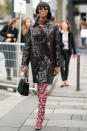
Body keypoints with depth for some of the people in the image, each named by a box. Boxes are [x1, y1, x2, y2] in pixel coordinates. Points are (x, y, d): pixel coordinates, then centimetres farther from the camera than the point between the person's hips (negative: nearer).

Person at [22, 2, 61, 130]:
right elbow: (27, 46, 7)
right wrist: (25, 64, 2)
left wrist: (57, 65, -2)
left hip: (48, 60, -3)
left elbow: (57, 46, 1)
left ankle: (40, 119, -4)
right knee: (39, 88, 13)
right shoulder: (32, 28, 7)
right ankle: (42, 112, 31)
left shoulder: (53, 26, 0)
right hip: (36, 60, 3)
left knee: (43, 88, -8)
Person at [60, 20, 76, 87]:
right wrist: (62, 44, -18)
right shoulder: (59, 33, -2)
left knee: (66, 66, 8)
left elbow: (73, 43, 7)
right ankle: (63, 81, -6)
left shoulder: (70, 34, 4)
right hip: (61, 51, -2)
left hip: (68, 51, 2)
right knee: (62, 66, -9)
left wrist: (74, 52, 5)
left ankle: (66, 80, 18)